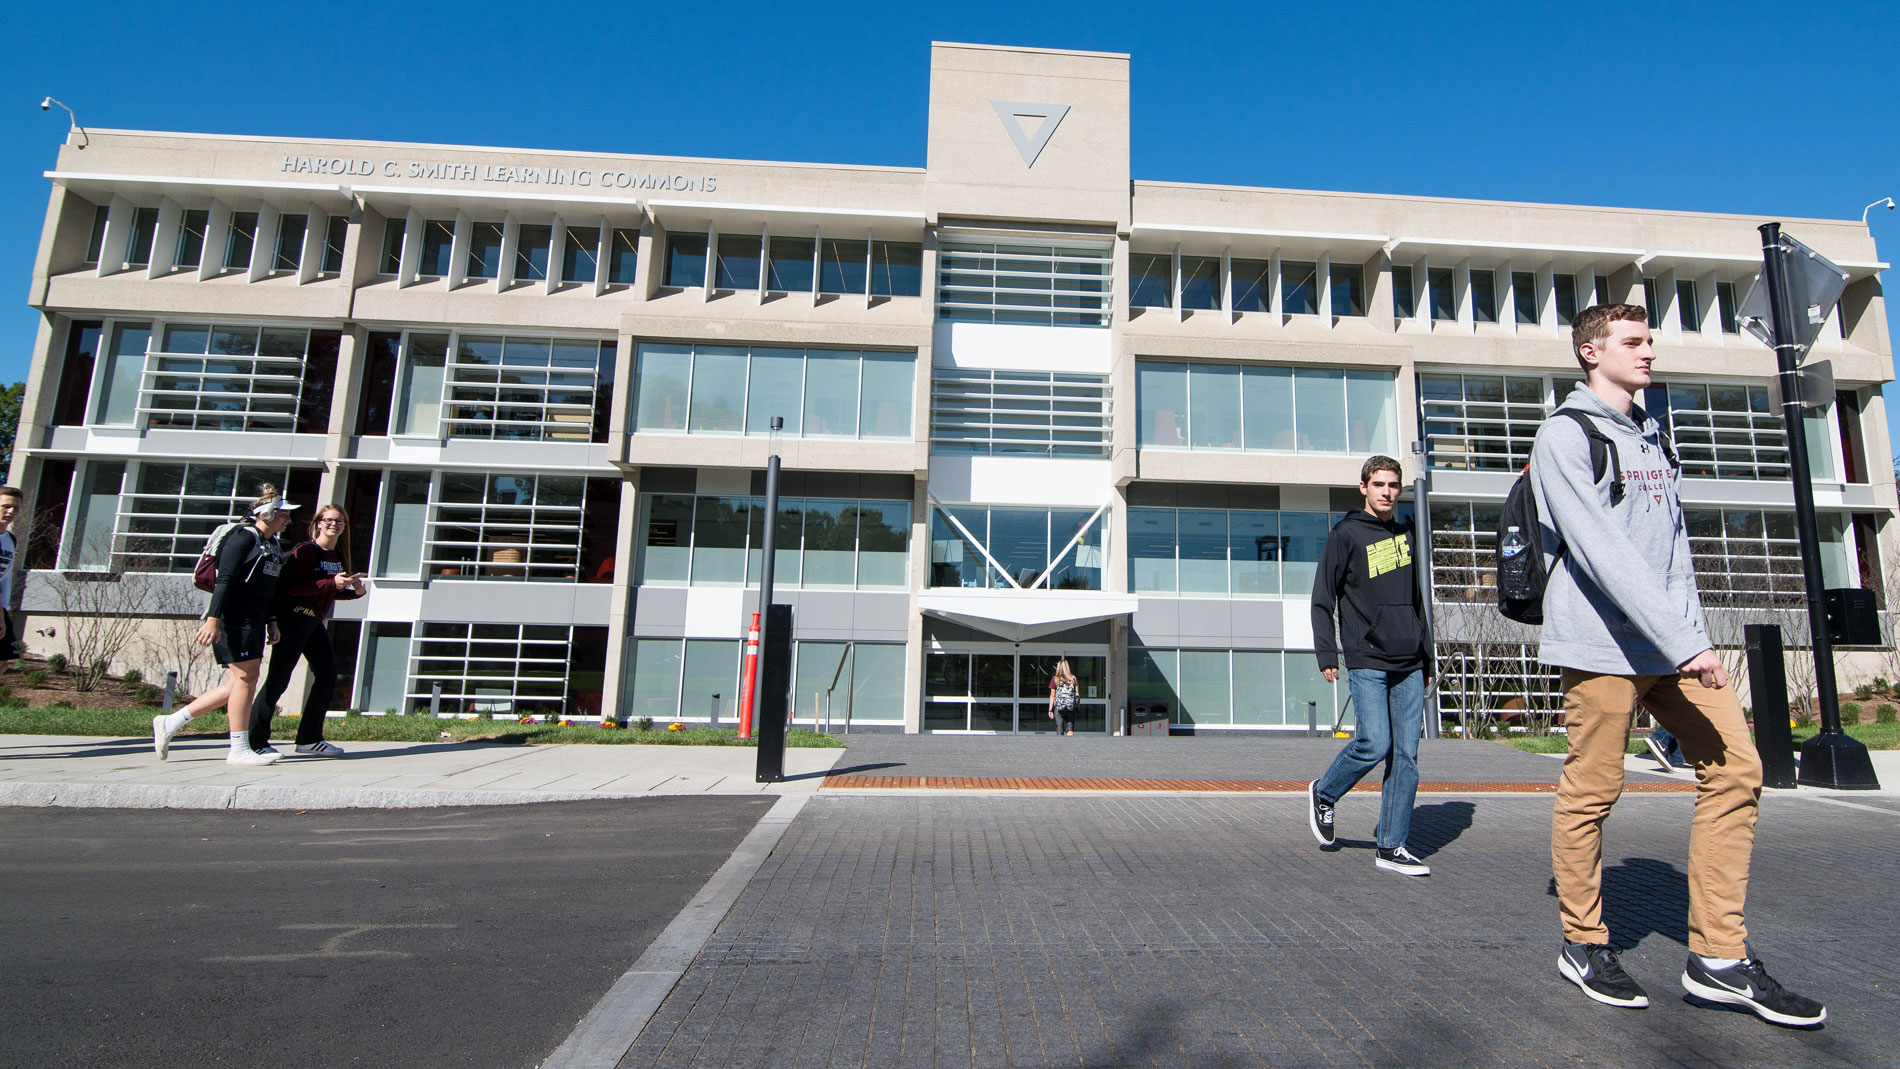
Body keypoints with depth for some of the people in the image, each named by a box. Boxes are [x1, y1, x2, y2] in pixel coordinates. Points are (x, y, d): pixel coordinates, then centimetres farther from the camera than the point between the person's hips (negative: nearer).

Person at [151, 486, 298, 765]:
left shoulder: (274, 546, 19)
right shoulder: (243, 538, -9)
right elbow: (224, 579, -17)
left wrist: (271, 622, 20)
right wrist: (213, 618, -23)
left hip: (254, 623, 9)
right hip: (234, 619, -9)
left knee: (239, 684, 9)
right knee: (246, 678, -7)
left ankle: (169, 723, 19)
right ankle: (239, 750, 0)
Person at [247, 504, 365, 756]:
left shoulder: (338, 556, 13)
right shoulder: (305, 550, -10)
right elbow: (288, 586, -21)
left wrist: (355, 591, 3)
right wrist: (331, 583, -25)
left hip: (315, 622, 8)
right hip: (293, 619, -8)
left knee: (327, 676, 6)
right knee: (278, 679, -4)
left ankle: (309, 739, 14)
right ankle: (256, 740, 7)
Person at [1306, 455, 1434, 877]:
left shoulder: (1405, 535, 17)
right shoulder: (1346, 534, -1)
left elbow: (1416, 601, 24)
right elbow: (1322, 599, -4)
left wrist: (1427, 658, 21)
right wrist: (1326, 653, -12)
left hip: (1410, 665, 6)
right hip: (1367, 661, -5)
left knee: (1406, 754, 3)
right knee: (1375, 743, -13)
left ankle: (1391, 846, 10)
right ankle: (1323, 794, 14)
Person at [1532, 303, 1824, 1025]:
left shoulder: (1653, 438, 20)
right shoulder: (1565, 436, -7)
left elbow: (1675, 544, 20)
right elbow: (1602, 553, -17)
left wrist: (1692, 629, 11)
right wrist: (1681, 643, -21)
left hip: (1675, 643, 8)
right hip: (1603, 644, -8)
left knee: (1735, 769, 2)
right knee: (1591, 793, -1)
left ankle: (1719, 958, 12)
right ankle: (1584, 945, 16)